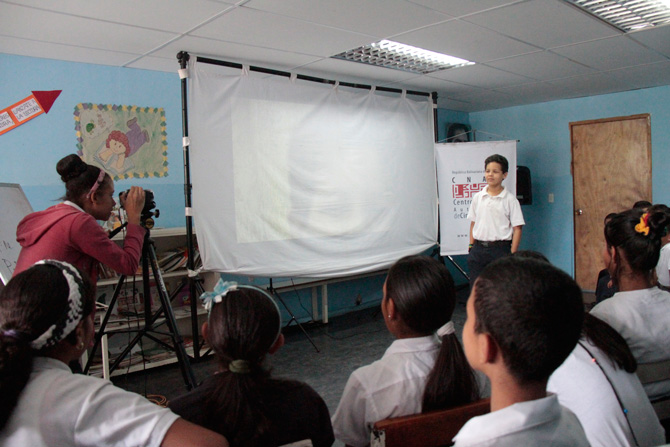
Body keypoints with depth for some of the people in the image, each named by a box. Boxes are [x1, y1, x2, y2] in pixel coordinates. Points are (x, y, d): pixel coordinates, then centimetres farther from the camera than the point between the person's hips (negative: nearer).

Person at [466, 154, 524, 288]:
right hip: (478, 248, 4)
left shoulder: (510, 199, -3)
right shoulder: (477, 197, 9)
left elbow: (517, 228, -4)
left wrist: (512, 254, -9)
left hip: (500, 248, -3)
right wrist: (471, 246, 7)